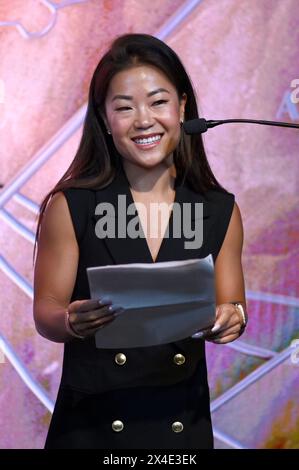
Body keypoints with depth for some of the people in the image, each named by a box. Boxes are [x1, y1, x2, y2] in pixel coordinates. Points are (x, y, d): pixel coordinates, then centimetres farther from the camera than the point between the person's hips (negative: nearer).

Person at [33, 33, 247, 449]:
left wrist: (231, 321, -19)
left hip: (184, 424, 3)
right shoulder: (70, 207, -8)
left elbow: (232, 308, 4)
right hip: (92, 426, -2)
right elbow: (45, 313, -6)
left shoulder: (221, 212, -1)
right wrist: (73, 322, -28)